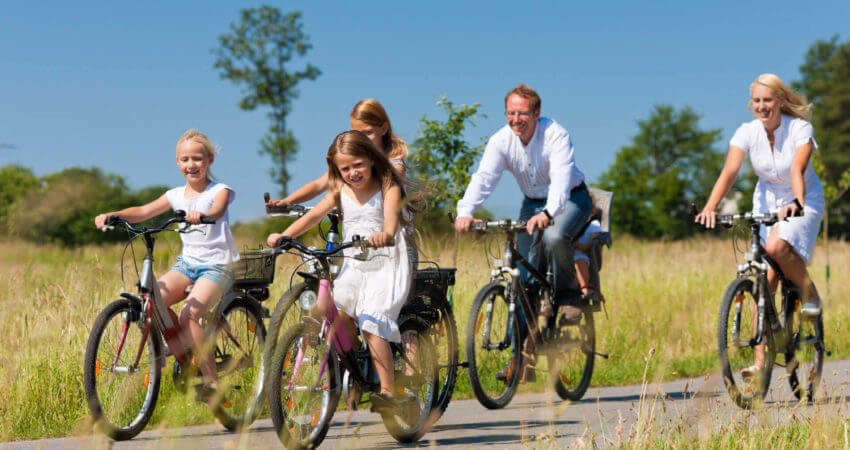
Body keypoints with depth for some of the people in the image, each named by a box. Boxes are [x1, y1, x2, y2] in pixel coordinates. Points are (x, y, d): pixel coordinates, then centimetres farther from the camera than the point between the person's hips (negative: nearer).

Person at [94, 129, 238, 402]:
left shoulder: (219, 191, -3)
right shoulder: (177, 195, 11)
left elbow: (217, 211, -27)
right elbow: (144, 211, 1)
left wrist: (201, 215, -51)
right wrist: (113, 215, -17)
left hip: (217, 266, -5)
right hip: (186, 263, 5)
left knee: (188, 315, -28)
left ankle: (211, 382, -18)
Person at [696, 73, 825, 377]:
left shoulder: (800, 129, -17)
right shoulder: (747, 133, -10)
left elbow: (797, 170, -32)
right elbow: (729, 172, -21)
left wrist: (796, 203, -52)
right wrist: (710, 208, -38)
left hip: (804, 203, -3)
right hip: (767, 202, 4)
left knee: (776, 246, -34)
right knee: (765, 279, -4)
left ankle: (809, 293, -5)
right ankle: (761, 359, -1)